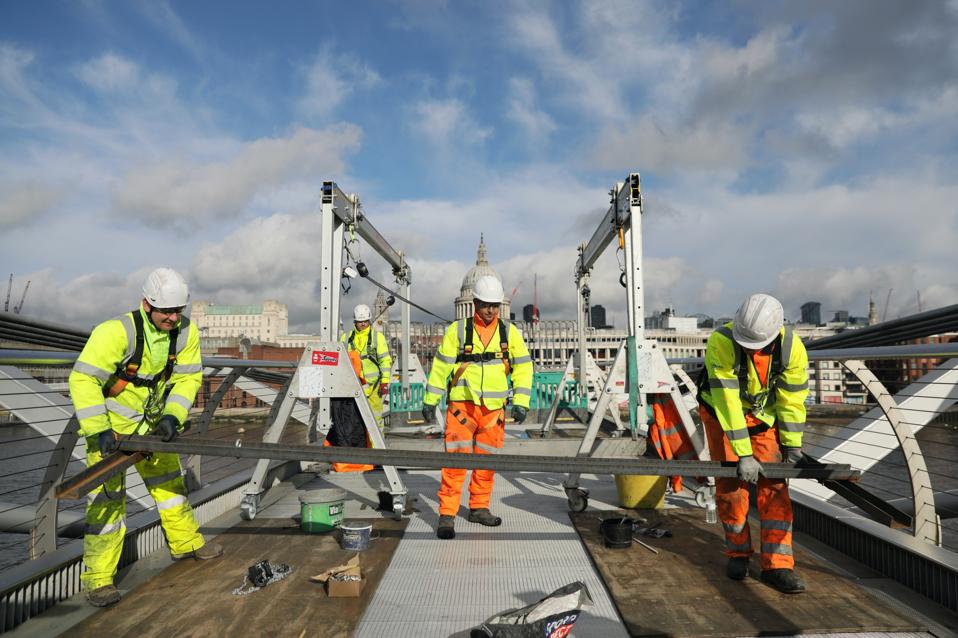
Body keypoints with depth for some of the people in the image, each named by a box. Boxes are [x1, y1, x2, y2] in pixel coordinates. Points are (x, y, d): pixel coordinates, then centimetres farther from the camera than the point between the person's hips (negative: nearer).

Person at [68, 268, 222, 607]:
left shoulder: (185, 332, -13)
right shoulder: (116, 332, -30)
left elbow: (188, 377, -6)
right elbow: (83, 380, -29)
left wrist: (172, 416, -19)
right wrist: (98, 430, -33)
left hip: (152, 423, 6)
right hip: (109, 425, -6)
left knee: (170, 482, 17)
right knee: (107, 497, -6)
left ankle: (186, 542, 36)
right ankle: (98, 578, 7)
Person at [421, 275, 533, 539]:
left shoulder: (509, 332, 6)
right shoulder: (458, 330, 0)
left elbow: (523, 367, 7)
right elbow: (440, 366, 3)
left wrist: (521, 402, -3)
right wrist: (429, 401, 3)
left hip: (494, 409, 3)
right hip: (462, 405, -3)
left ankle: (479, 507, 27)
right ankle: (447, 514, 0)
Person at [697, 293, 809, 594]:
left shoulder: (792, 347, -24)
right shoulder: (720, 343, -34)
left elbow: (792, 399, -11)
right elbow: (727, 402, -33)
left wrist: (792, 445, -7)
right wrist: (744, 454, -32)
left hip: (764, 416, 2)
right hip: (721, 414, -2)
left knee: (774, 485, -5)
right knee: (731, 486, -2)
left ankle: (777, 565, 0)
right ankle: (738, 554, 17)